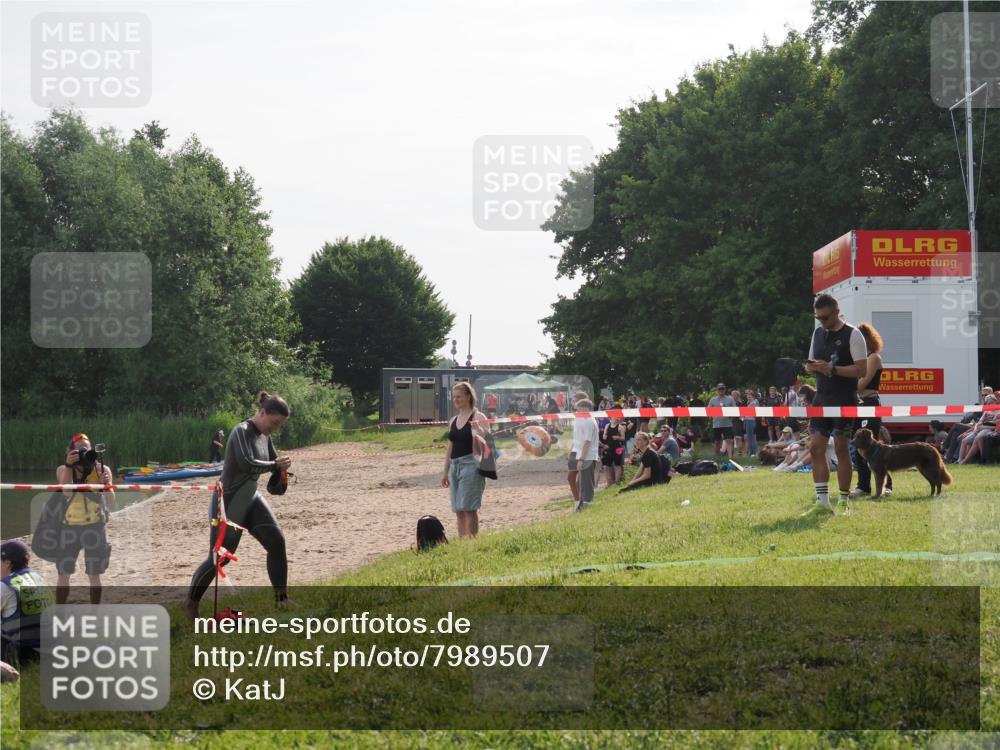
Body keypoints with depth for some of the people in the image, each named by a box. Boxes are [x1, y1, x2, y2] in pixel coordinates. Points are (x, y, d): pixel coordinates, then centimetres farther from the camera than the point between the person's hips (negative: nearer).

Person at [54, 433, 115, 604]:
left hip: (95, 526, -1)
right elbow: (67, 491, -20)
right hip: (69, 526, 1)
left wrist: (107, 485, -29)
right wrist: (69, 466, -27)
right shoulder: (63, 470, 0)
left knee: (94, 575, 4)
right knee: (63, 574, 4)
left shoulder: (102, 469, -3)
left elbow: (111, 503, -9)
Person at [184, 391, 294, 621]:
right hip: (228, 503, -8)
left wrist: (281, 468, -7)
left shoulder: (264, 436, 5)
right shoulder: (242, 432, -20)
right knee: (219, 557, -1)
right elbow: (246, 463, -35)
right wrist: (275, 466, -24)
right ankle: (191, 602, 17)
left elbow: (273, 461, 16)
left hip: (251, 499, 8)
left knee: (276, 542, -7)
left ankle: (281, 599, 0)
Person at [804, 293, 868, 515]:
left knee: (841, 448, -2)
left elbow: (862, 370, -14)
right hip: (821, 399, 6)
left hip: (844, 401, -6)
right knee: (816, 447, -3)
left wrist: (831, 368, -22)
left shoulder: (852, 335, -7)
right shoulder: (818, 333, 13)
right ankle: (822, 501, -1)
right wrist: (811, 367, -4)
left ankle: (843, 502, 7)